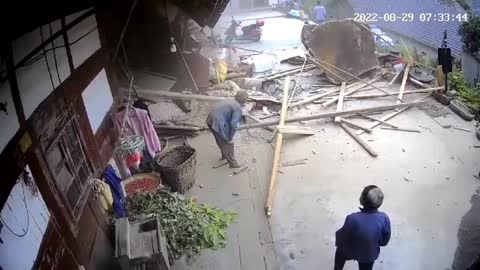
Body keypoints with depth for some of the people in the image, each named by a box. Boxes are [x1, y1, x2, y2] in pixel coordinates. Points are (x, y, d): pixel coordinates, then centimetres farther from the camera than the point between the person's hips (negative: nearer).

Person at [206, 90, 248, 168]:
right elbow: (233, 124, -18)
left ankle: (224, 155, 51)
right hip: (218, 124, -9)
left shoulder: (230, 102, 16)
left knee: (221, 141, 30)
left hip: (210, 120, 9)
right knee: (228, 143, 8)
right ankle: (233, 163, 22)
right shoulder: (238, 108, -12)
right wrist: (230, 138, -8)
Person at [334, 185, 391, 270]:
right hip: (370, 254, 2)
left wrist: (338, 242, 4)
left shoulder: (353, 219, -38)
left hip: (349, 251, -2)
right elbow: (384, 241, -11)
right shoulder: (384, 218, -29)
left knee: (341, 250, 32)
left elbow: (342, 236, -19)